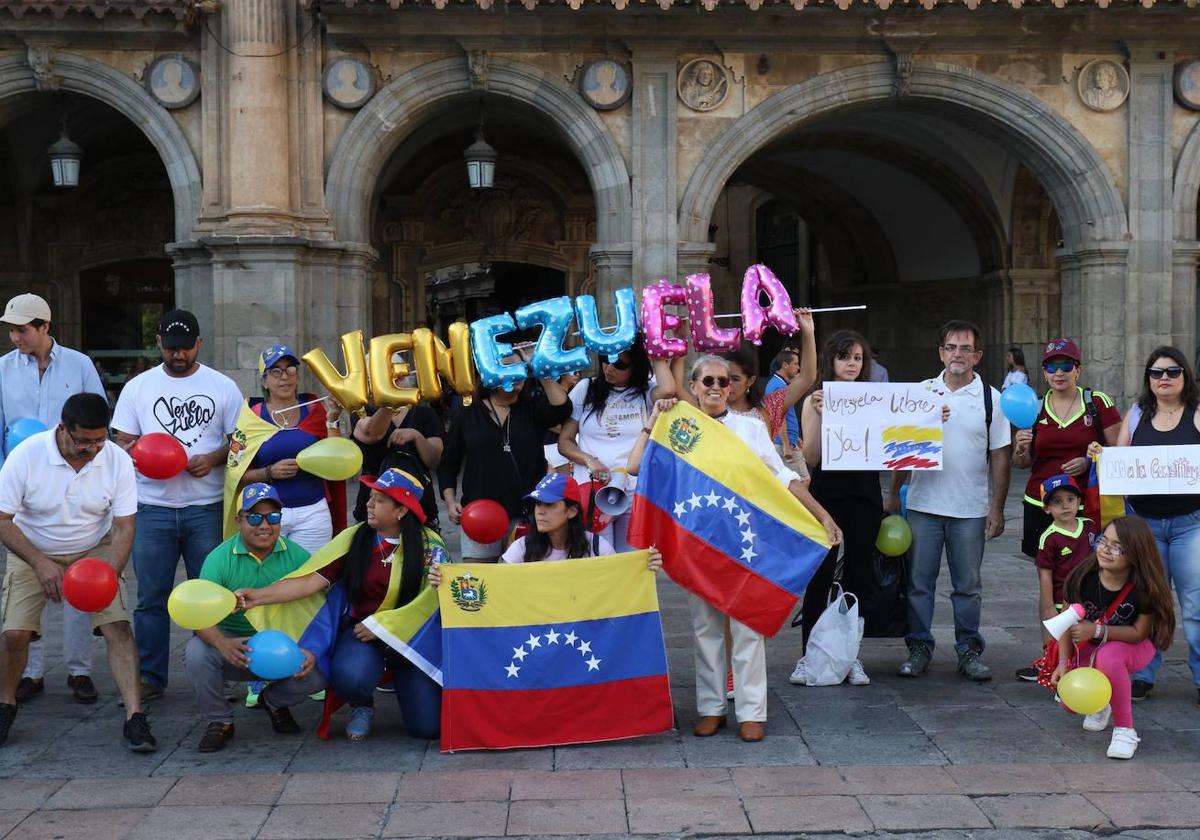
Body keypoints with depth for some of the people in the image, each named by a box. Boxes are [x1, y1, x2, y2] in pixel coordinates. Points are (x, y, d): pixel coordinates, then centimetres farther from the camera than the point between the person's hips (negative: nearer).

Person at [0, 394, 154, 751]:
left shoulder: (118, 461, -18)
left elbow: (124, 526, -12)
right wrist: (41, 564, -27)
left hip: (95, 551, 1)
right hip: (33, 552, -1)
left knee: (118, 626, -17)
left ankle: (135, 718, -15)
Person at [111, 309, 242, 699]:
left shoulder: (223, 387, 5)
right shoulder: (138, 387, 8)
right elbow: (122, 442, 8)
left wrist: (213, 459, -13)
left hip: (207, 507, -1)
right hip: (153, 506, 1)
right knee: (151, 597, 5)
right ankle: (150, 677, 15)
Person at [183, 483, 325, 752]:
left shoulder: (297, 556, -5)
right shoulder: (219, 559, -10)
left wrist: (311, 649, -26)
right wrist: (223, 643, -42)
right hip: (234, 647, -1)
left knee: (318, 674, -26)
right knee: (196, 652, -32)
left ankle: (273, 701, 13)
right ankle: (219, 721, -1)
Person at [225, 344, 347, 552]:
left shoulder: (315, 411, 5)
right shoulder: (252, 417, 2)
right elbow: (235, 473, 1)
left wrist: (332, 421, -8)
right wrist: (270, 473, -14)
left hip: (312, 513, 1)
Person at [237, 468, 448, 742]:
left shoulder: (430, 545, -7)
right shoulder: (353, 539, -5)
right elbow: (311, 581, -11)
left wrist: (381, 626, -14)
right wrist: (259, 596, -23)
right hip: (362, 630, 0)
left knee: (427, 726, -12)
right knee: (349, 676, -35)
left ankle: (398, 677, 23)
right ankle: (362, 706, 5)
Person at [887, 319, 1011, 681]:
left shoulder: (991, 398, 2)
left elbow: (999, 457, 3)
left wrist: (997, 508, -1)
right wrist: (893, 494, 7)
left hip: (970, 510, -1)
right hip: (923, 505, 1)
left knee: (968, 584, 8)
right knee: (919, 581, 5)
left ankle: (969, 650, 17)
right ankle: (919, 648, 15)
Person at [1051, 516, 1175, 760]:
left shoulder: (1144, 587, -28)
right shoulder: (1082, 577, -21)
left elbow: (1139, 632, -21)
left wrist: (1097, 630, -33)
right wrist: (1064, 662, -16)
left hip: (1133, 646, -3)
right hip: (1089, 647, 3)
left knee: (1108, 657, -38)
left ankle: (1125, 729, -19)